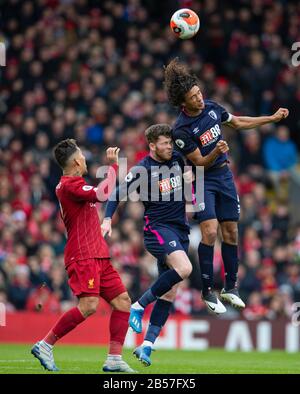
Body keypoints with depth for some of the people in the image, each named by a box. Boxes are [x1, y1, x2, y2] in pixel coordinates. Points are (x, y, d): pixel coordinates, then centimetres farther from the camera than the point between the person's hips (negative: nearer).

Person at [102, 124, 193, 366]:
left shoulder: (178, 160, 8)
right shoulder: (141, 170, -7)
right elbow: (117, 195, -6)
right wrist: (108, 219, -19)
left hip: (180, 230, 6)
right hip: (157, 228, -6)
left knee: (169, 292, 1)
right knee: (184, 268, -30)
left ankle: (147, 345, 3)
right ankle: (138, 307, -15)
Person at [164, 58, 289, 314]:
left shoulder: (211, 107, -3)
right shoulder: (181, 130, -20)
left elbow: (238, 122, 14)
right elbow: (199, 163, -15)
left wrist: (273, 118, 14)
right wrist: (216, 152, -34)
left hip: (224, 176, 6)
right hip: (202, 180, -6)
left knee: (231, 233, 6)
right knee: (210, 233, -19)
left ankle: (230, 288, 17)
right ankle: (208, 292, -10)